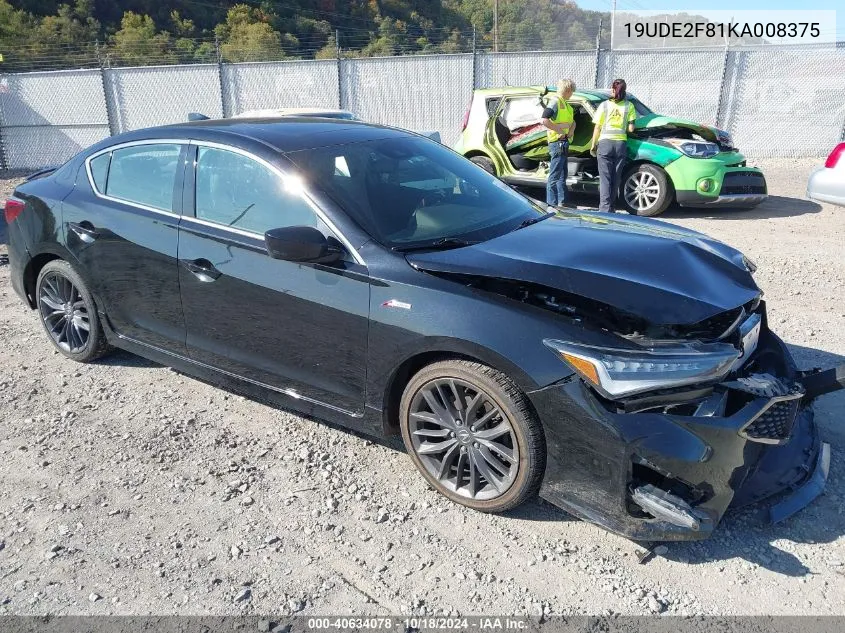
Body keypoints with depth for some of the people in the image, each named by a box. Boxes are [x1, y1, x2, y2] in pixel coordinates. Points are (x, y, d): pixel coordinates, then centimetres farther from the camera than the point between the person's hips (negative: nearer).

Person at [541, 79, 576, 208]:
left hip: (564, 142, 10)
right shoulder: (555, 101, -11)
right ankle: (552, 203, -5)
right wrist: (560, 130, -19)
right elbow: (545, 121, -23)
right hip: (558, 142, -10)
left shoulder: (565, 104, 19)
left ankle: (562, 201, 22)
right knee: (555, 175, -8)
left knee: (562, 174, 15)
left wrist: (571, 131, 0)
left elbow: (572, 121, 21)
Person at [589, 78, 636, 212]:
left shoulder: (604, 105, 2)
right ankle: (610, 207, 14)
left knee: (605, 177, 0)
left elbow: (597, 128, 2)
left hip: (605, 142, -1)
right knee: (616, 177, 10)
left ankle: (605, 208, -9)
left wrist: (593, 145, 9)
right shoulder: (629, 106, 2)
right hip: (621, 143, 1)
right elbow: (630, 129, 0)